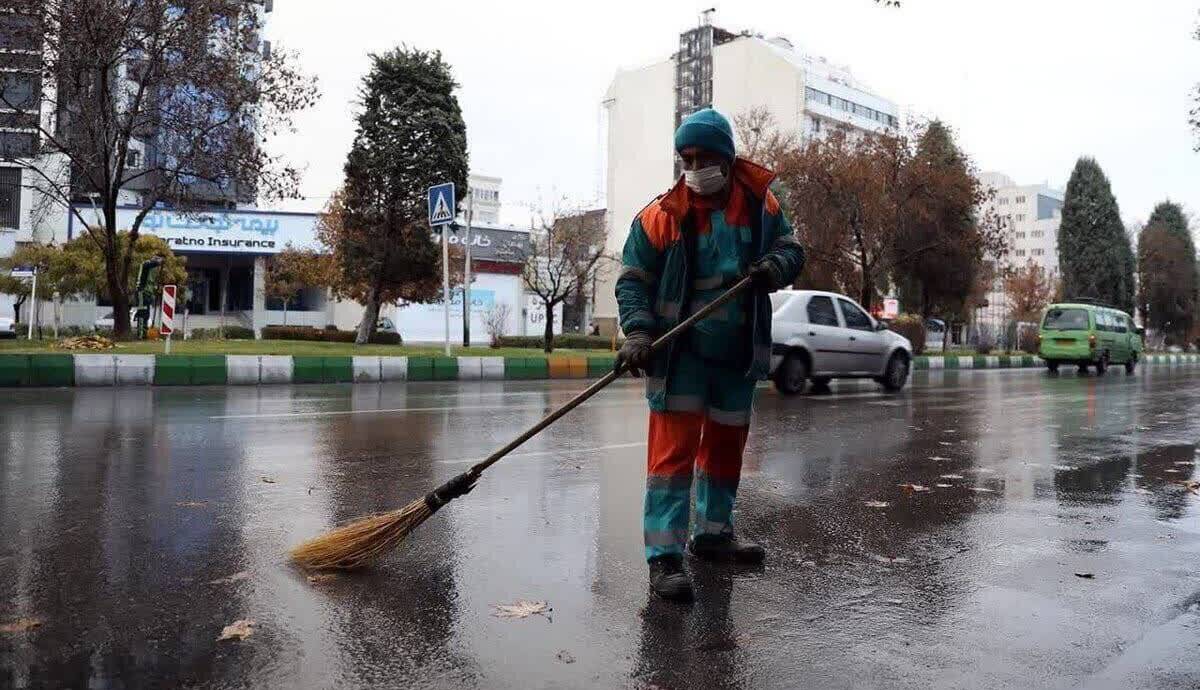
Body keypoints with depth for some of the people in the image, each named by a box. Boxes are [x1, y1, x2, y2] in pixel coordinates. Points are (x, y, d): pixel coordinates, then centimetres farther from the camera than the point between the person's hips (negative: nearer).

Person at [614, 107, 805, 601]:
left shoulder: (760, 204, 2)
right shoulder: (661, 215, -8)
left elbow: (791, 250, 10)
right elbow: (632, 280, -6)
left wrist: (774, 266, -14)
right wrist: (639, 331, -22)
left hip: (739, 353, 5)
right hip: (679, 353, -4)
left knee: (726, 445, 16)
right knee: (674, 449, -10)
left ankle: (712, 533, 35)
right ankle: (664, 557, -6)